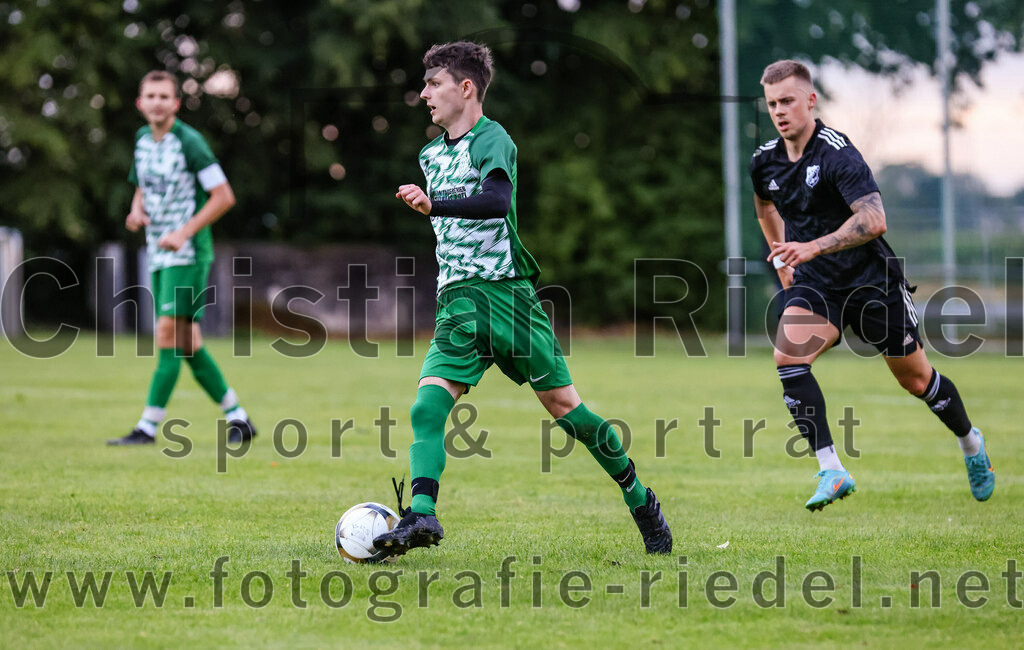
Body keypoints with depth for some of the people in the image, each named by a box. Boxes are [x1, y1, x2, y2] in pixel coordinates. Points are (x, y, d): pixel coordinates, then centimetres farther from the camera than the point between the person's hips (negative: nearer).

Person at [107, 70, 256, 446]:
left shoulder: (189, 142, -12)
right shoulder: (141, 141, 9)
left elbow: (223, 196, -12)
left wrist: (184, 232, -18)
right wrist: (137, 211, 2)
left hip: (187, 254, -8)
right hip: (158, 256, 8)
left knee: (169, 334, -14)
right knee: (187, 344, 7)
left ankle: (148, 426, -14)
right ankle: (238, 418, 17)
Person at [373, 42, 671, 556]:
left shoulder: (491, 139, -8)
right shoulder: (431, 155, 17)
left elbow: (498, 200, -29)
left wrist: (433, 204, -36)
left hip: (506, 291, -6)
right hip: (456, 302, 6)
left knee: (563, 405, 1)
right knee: (427, 405, -16)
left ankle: (641, 503, 16)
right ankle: (420, 515, -25)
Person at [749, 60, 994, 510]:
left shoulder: (836, 153, -22)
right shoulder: (765, 161, -1)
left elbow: (874, 220, -33)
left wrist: (813, 247, -41)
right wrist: (782, 259, 20)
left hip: (871, 282, -5)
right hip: (814, 286, 5)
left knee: (916, 379, 8)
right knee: (787, 355, -23)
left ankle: (970, 443, 39)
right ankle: (831, 470, -23)